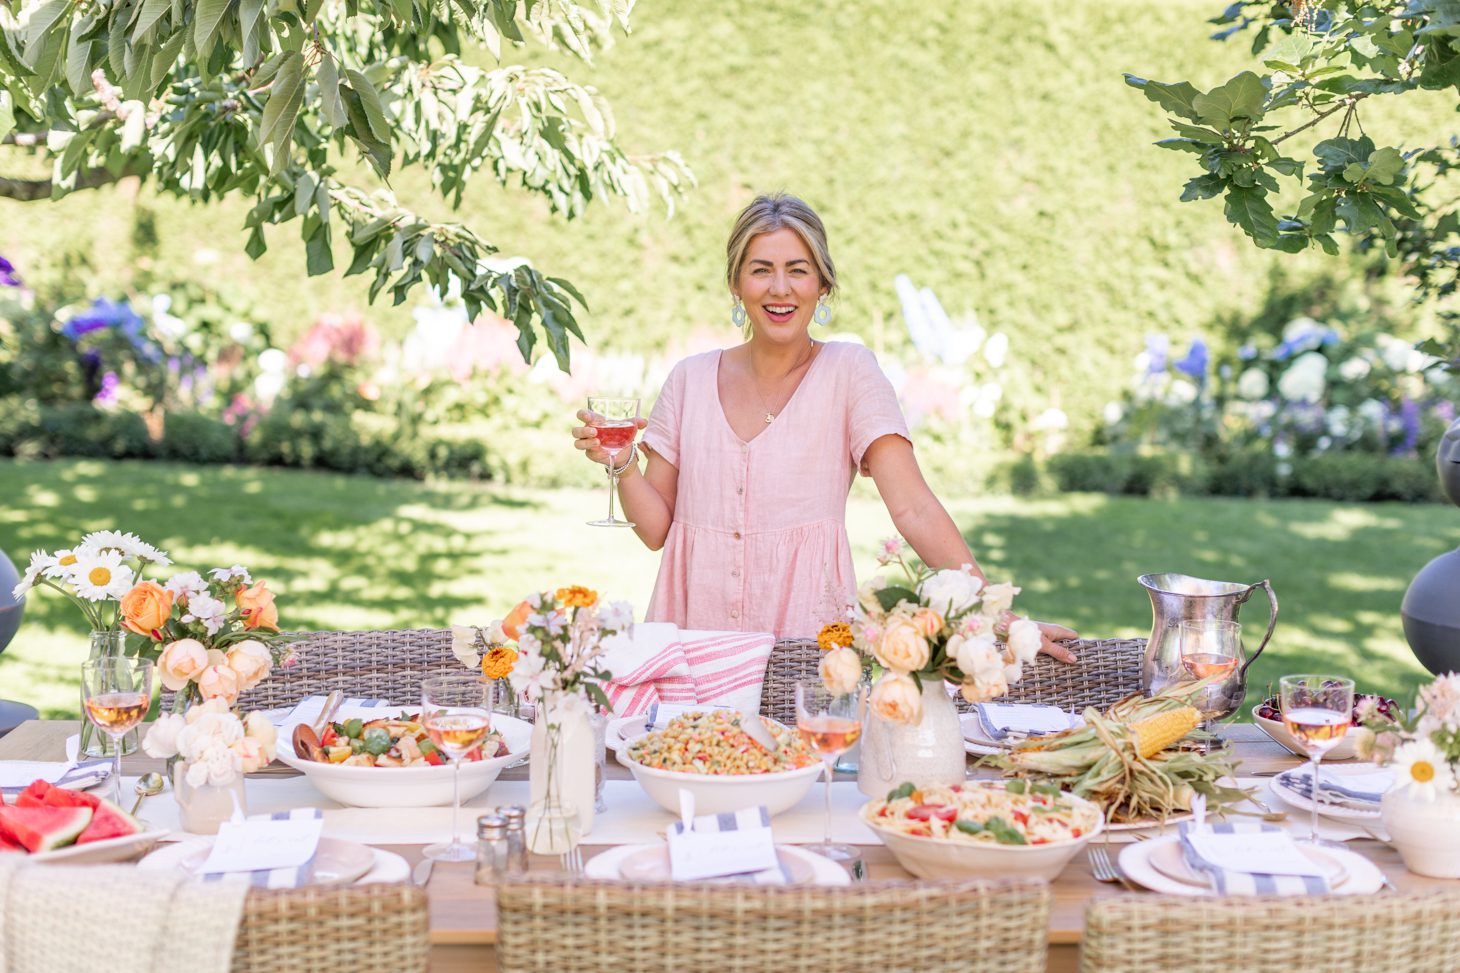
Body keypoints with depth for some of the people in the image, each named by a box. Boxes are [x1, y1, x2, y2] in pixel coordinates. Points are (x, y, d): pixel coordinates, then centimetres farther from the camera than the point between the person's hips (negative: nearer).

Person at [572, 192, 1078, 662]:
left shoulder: (848, 369, -2)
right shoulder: (690, 379, 7)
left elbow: (913, 507, -10)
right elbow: (655, 528, 8)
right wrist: (622, 465, -9)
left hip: (808, 629, -2)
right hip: (695, 621, 2)